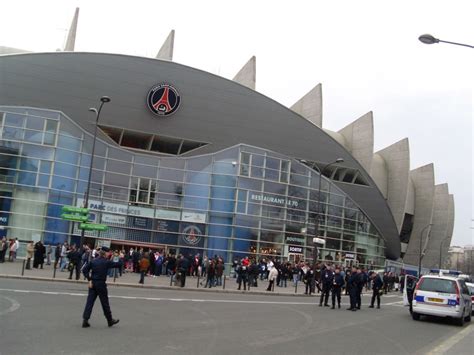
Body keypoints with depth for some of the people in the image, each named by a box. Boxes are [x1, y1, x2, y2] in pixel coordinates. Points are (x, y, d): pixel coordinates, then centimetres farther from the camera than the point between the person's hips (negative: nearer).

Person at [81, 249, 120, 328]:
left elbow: (84, 269, -3)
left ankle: (85, 320, -2)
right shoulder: (106, 262, -4)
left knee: (90, 301, 5)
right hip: (101, 284, -3)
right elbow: (118, 265, 1)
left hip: (93, 283, 3)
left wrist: (89, 280, -4)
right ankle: (110, 320, 20)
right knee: (105, 302, 7)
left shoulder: (93, 261, 5)